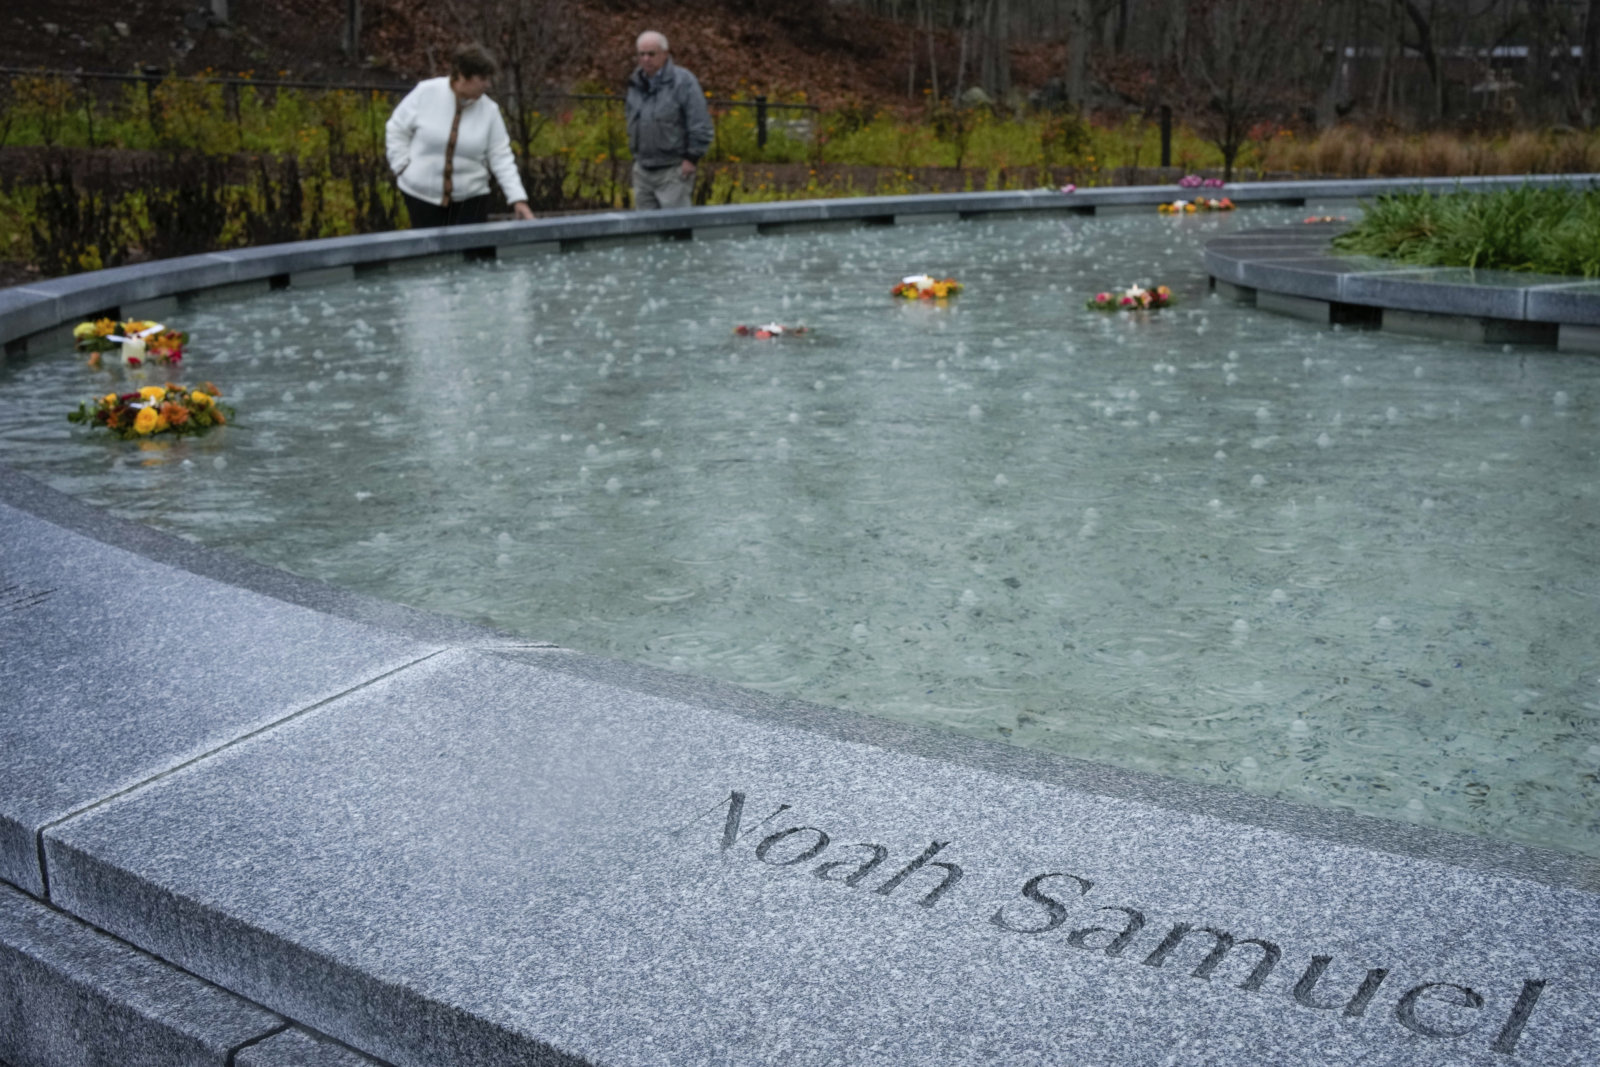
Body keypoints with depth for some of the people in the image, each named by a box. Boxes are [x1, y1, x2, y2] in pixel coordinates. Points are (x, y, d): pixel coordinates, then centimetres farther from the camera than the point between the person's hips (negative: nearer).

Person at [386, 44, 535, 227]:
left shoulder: (489, 111, -4)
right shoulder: (426, 93, -7)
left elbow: (501, 158, -3)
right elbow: (396, 130, 3)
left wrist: (518, 199, -10)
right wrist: (403, 167, -5)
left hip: (469, 197, 1)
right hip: (422, 194, -1)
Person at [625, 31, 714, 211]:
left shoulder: (683, 81, -10)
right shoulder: (636, 83, 11)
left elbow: (700, 125, -12)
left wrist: (692, 158, -14)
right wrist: (636, 155, 17)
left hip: (673, 171, -7)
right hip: (642, 171, 7)